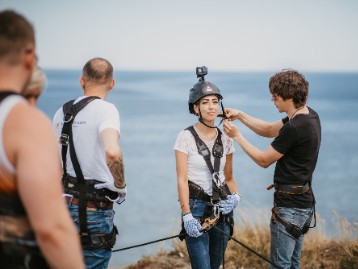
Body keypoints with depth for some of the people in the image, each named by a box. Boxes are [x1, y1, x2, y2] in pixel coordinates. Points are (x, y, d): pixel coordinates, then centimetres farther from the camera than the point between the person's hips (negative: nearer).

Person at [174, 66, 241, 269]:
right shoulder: (186, 137, -7)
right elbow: (182, 179, -11)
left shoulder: (225, 139, 7)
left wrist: (235, 196, -6)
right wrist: (187, 216, -18)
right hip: (196, 207, -5)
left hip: (221, 208, 5)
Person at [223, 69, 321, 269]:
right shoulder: (309, 115, 5)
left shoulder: (294, 128, -24)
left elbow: (264, 160, -12)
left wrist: (237, 136, -5)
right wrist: (240, 115, 9)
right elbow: (269, 130, 18)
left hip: (289, 207, -10)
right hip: (304, 203, 10)